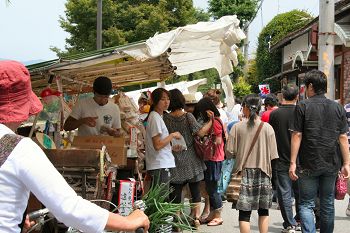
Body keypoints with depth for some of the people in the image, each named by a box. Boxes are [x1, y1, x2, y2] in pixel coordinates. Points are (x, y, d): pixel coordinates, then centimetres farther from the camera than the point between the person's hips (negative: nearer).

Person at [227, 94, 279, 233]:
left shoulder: (237, 127, -7)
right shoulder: (267, 128, -5)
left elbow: (230, 151, -5)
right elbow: (272, 155, -3)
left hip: (244, 172, -1)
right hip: (263, 173, 1)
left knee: (244, 212, 4)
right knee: (263, 211, 15)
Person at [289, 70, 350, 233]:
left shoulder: (303, 106, -6)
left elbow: (297, 135, -8)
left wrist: (293, 162, -5)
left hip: (309, 165, -3)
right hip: (331, 165, 3)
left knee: (306, 204, 3)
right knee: (328, 204, 14)